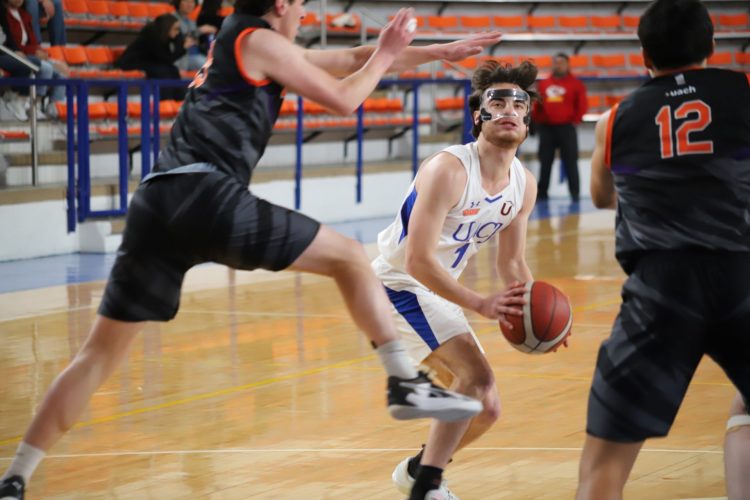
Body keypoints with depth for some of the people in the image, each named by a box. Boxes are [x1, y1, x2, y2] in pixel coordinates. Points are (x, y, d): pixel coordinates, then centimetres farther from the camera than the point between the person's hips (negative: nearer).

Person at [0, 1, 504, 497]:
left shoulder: (237, 43, 32)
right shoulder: (261, 41, 8)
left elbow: (351, 60, 37)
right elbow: (343, 99, 9)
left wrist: (440, 52, 39)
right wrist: (386, 56, 26)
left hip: (156, 201, 8)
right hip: (206, 195, -8)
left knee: (101, 352, 8)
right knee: (350, 257, 7)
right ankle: (407, 384, 2)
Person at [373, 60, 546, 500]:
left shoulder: (524, 184, -2)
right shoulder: (449, 170, -27)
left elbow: (513, 263, 7)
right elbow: (418, 260, -31)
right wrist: (482, 304, -36)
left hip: (437, 291, 9)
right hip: (399, 283, -9)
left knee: (486, 408, 12)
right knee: (478, 375, -26)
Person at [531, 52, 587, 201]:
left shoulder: (575, 84, -1)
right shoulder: (544, 84, 10)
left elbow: (582, 105, -2)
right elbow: (537, 105, 14)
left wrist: (575, 121, -5)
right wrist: (537, 121, 7)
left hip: (566, 128, -3)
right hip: (546, 128, 4)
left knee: (570, 162, -2)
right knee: (545, 162, 7)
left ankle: (575, 193, 1)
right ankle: (542, 193, 12)